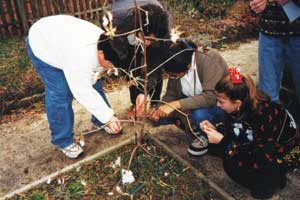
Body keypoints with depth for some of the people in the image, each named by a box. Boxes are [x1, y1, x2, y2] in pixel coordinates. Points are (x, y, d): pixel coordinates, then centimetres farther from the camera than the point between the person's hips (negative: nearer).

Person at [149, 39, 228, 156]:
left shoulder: (209, 62, -29)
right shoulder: (176, 68, -12)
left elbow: (211, 97, -40)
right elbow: (171, 94, -4)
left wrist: (176, 104, -45)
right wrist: (159, 109, -24)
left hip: (219, 105, -5)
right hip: (193, 102, 6)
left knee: (199, 113, -39)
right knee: (158, 117, -12)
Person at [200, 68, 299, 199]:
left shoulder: (263, 116, -35)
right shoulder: (241, 108, -14)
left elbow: (254, 153, -30)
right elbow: (230, 127, 4)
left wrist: (222, 142, -30)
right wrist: (216, 129, -16)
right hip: (259, 142, 8)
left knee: (232, 164, -26)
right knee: (213, 144, -2)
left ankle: (273, 178, -3)